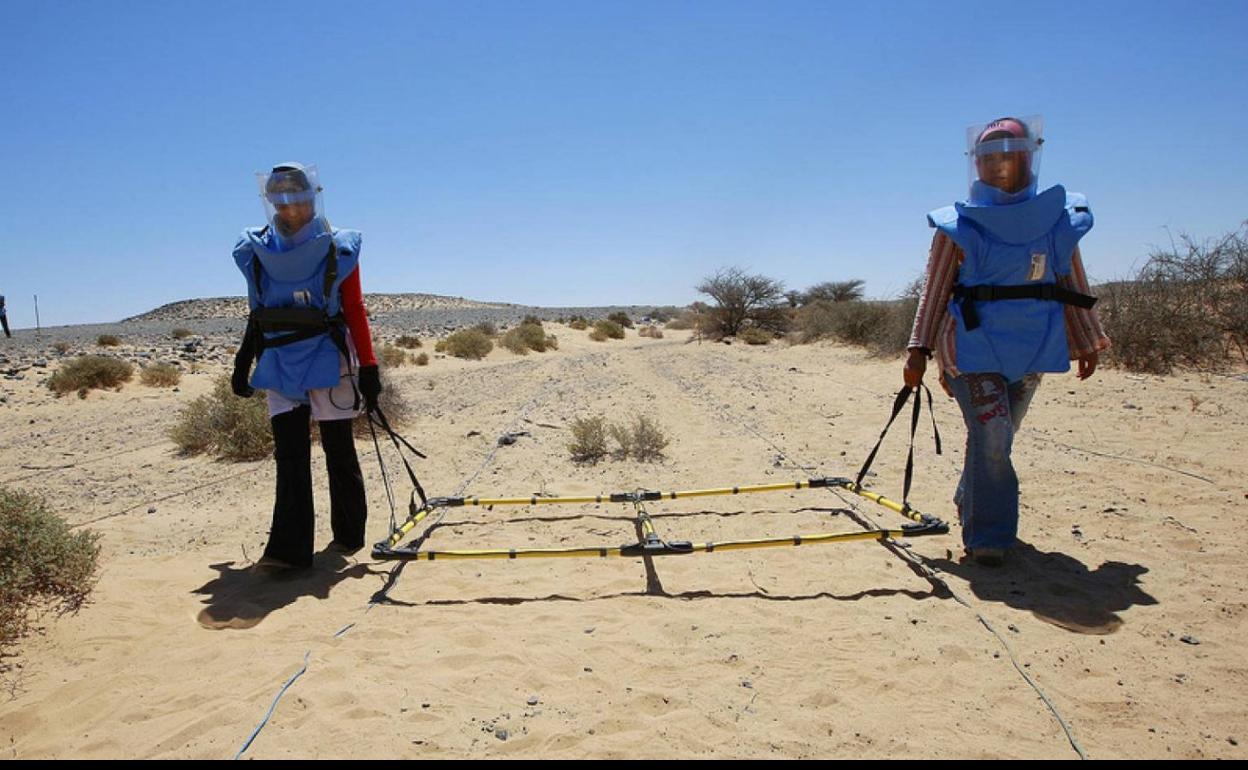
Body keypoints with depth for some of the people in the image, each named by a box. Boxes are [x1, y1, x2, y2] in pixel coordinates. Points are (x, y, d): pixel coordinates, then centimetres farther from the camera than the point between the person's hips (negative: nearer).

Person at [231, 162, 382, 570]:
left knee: (339, 450, 5)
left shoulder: (337, 250, 0)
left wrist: (368, 367, -3)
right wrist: (243, 363, 16)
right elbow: (258, 314, 17)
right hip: (279, 364, 3)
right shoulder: (258, 253, 9)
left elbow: (355, 312, 0)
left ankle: (348, 533, 21)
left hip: (327, 360, -3)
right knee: (289, 453, -3)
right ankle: (289, 547, -3)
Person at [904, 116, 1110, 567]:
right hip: (974, 348, -4)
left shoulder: (1060, 220, 7)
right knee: (990, 436, -13)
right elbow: (934, 291, -2)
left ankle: (972, 505, 34)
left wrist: (1087, 343, 18)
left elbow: (1072, 285, 15)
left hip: (1032, 352, 4)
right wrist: (919, 350, -7)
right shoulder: (959, 226, -3)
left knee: (997, 439, 13)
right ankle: (987, 535, -3)